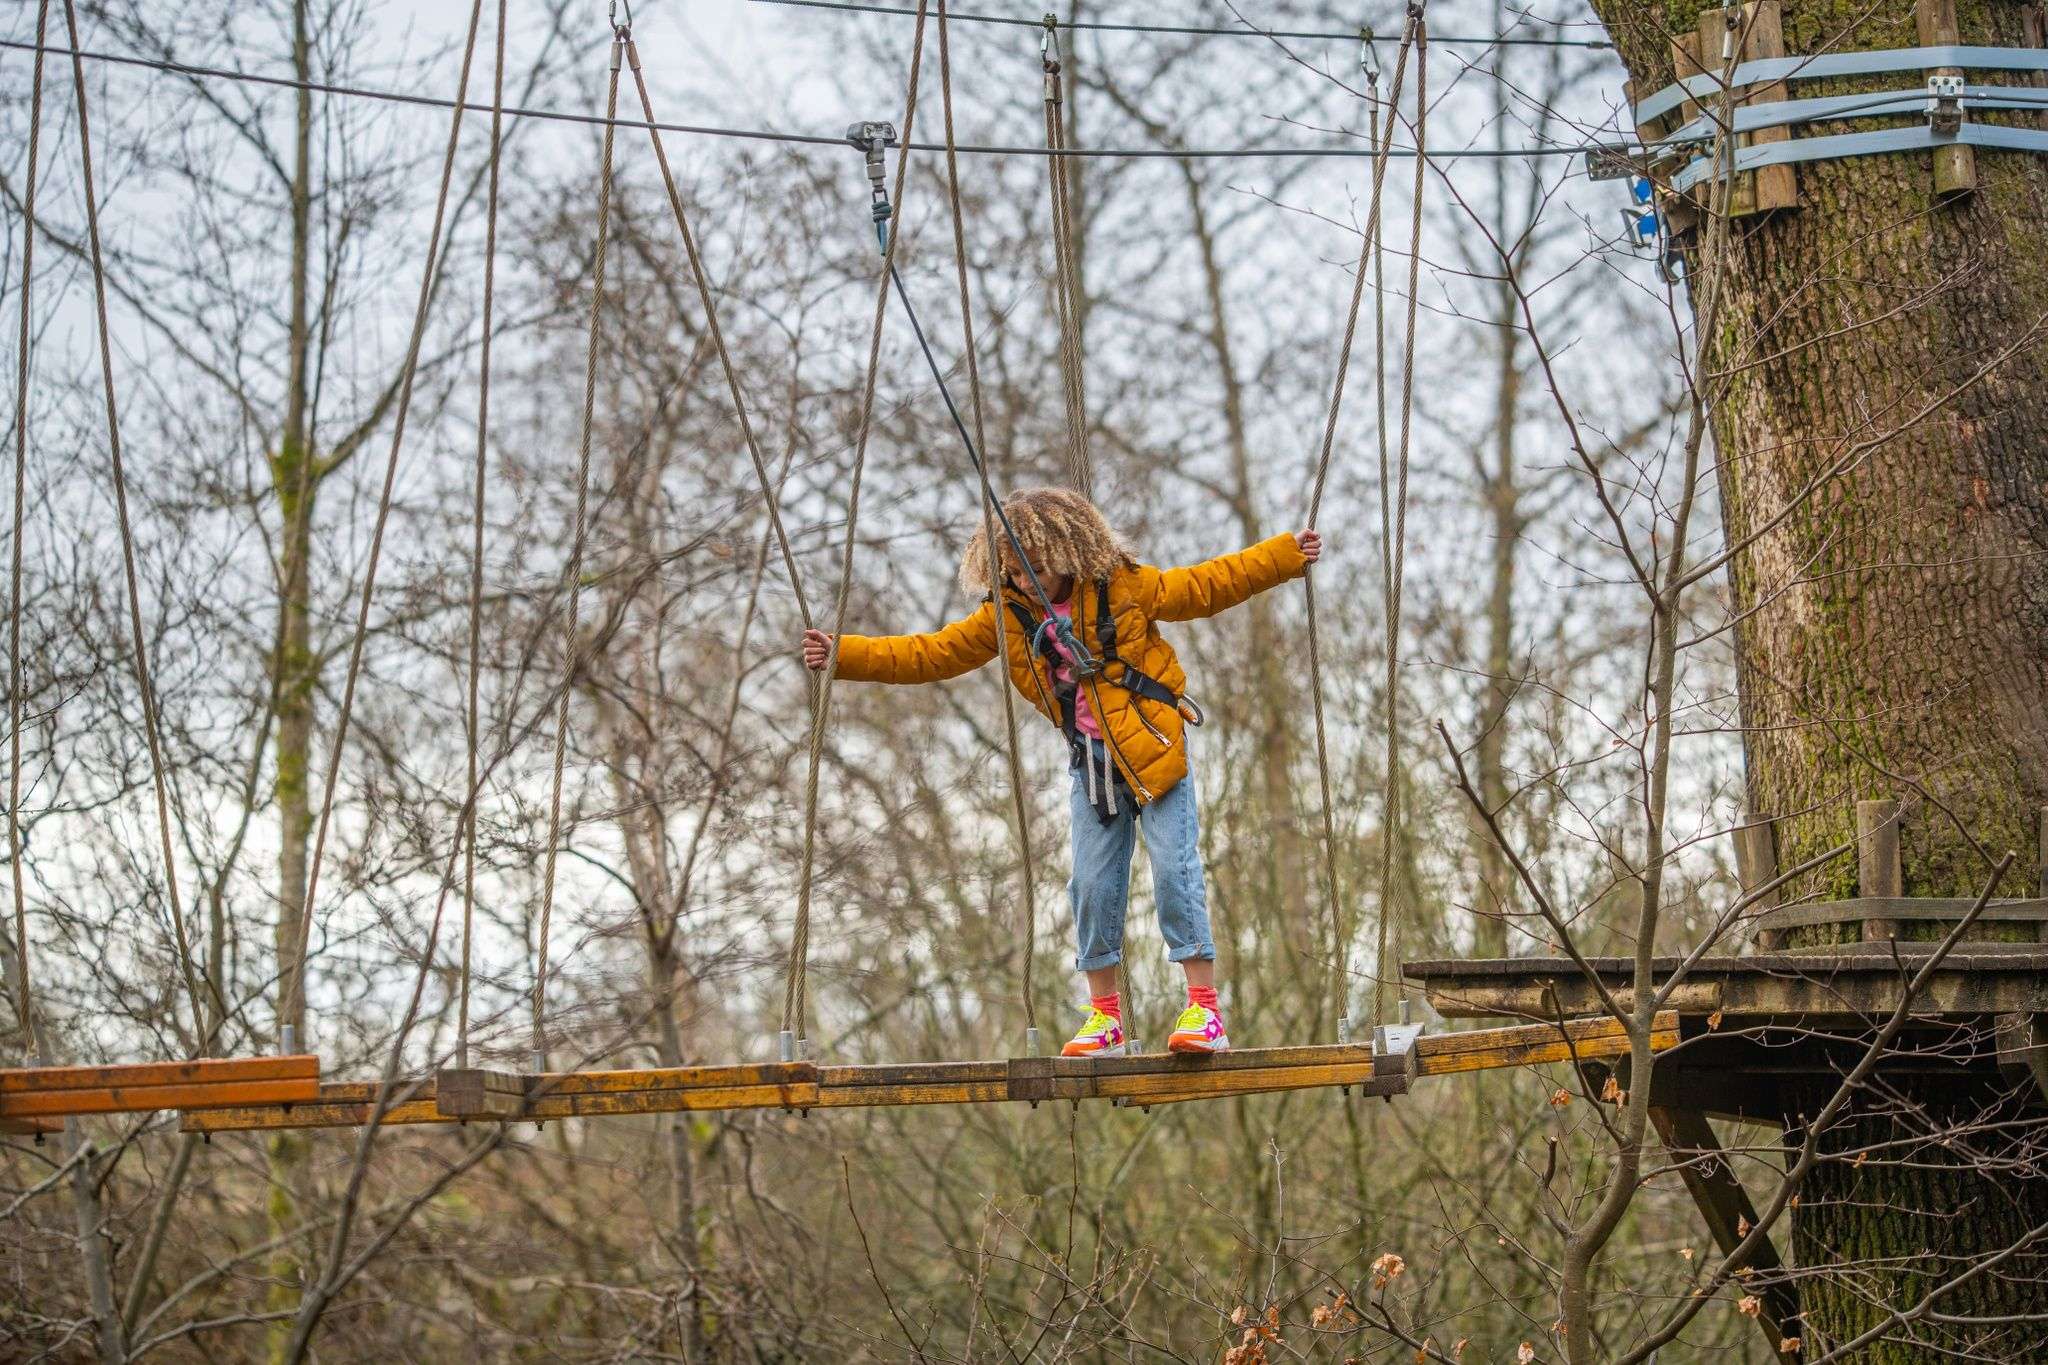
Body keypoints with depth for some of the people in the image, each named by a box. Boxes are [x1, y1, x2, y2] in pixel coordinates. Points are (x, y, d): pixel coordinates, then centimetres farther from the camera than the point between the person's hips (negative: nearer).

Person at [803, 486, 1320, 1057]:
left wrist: (1287, 556, -5)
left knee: (1176, 868, -10)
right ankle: (1104, 1015, 14)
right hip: (1092, 761, 4)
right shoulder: (1007, 615, 1)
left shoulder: (1123, 587, -8)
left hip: (1155, 747, -4)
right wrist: (846, 655, -6)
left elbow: (1206, 586, -2)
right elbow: (933, 653, 1)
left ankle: (1204, 1008, -6)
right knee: (1093, 884, 3)